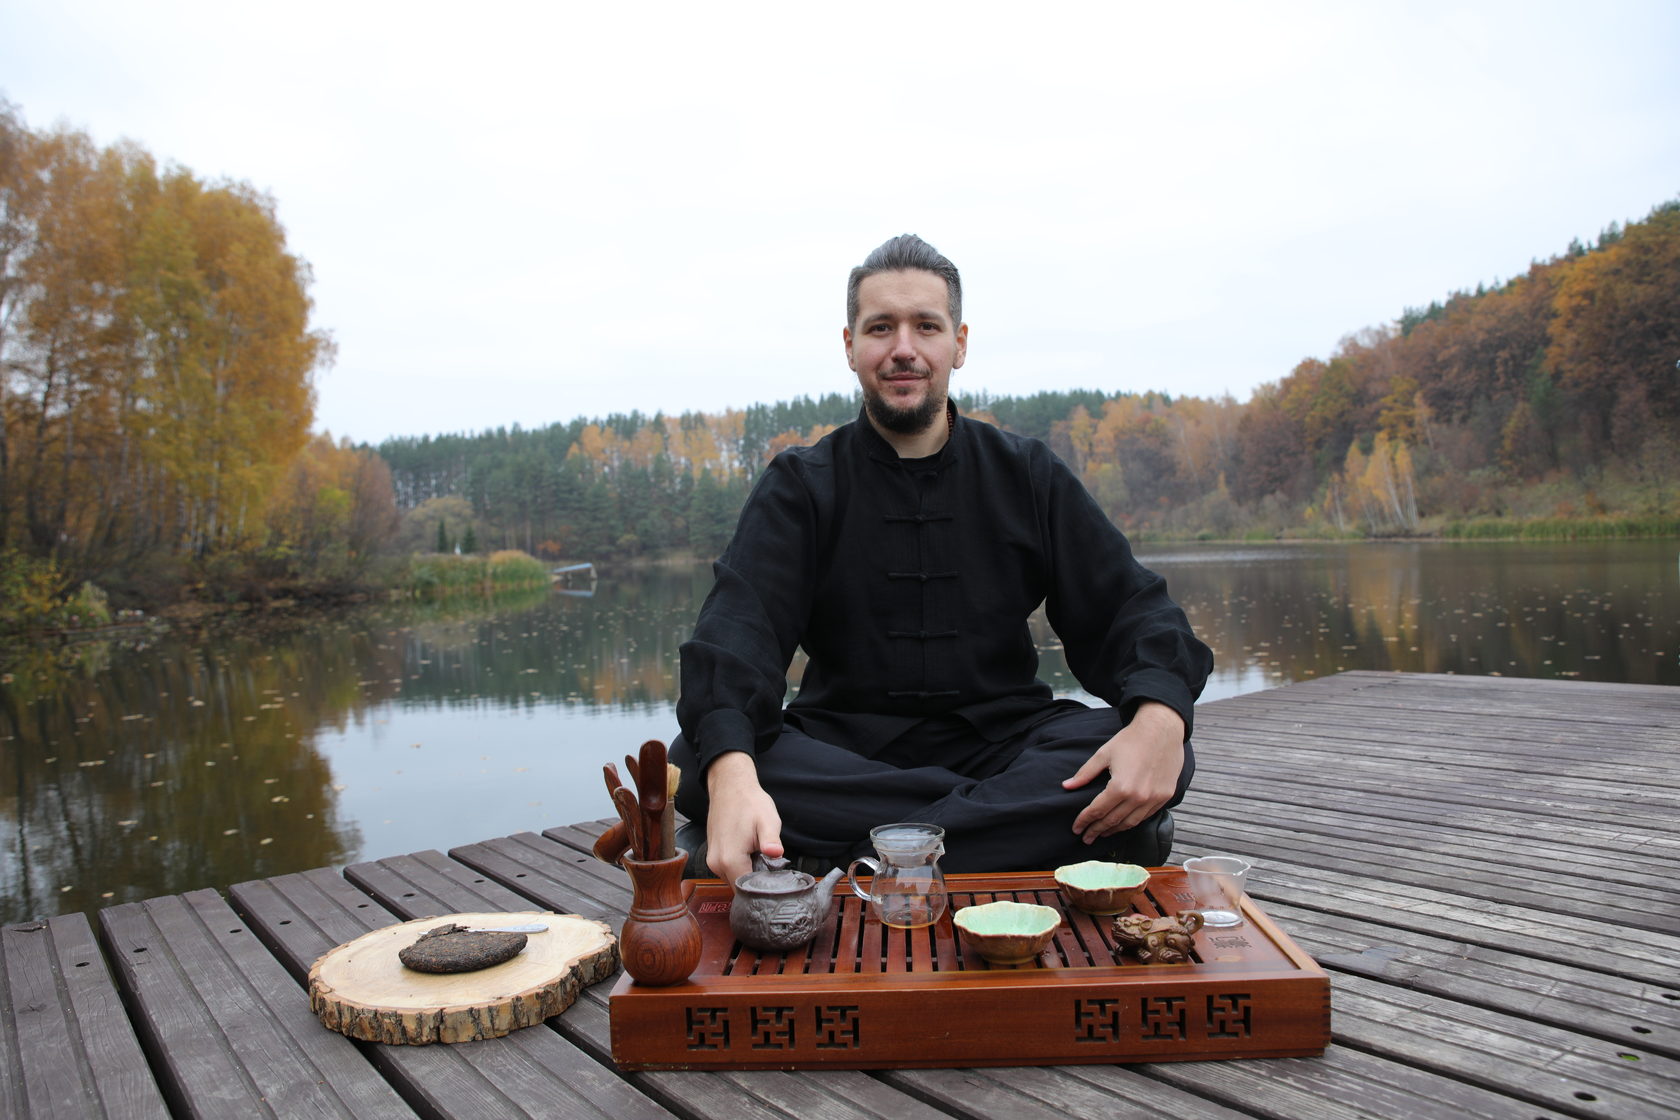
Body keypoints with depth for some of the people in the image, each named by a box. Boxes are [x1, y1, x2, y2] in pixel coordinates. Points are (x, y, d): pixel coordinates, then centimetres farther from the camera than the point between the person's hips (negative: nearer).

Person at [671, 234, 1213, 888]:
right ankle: (1013, 827, -26)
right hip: (845, 755, -1)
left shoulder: (1026, 474, 8)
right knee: (696, 758, -28)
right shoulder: (799, 486, 2)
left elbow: (1127, 607, 1)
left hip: (999, 746, 2)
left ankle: (839, 856, -28)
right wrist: (730, 769, -37)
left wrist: (1160, 712, -23)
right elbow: (738, 627, -15)